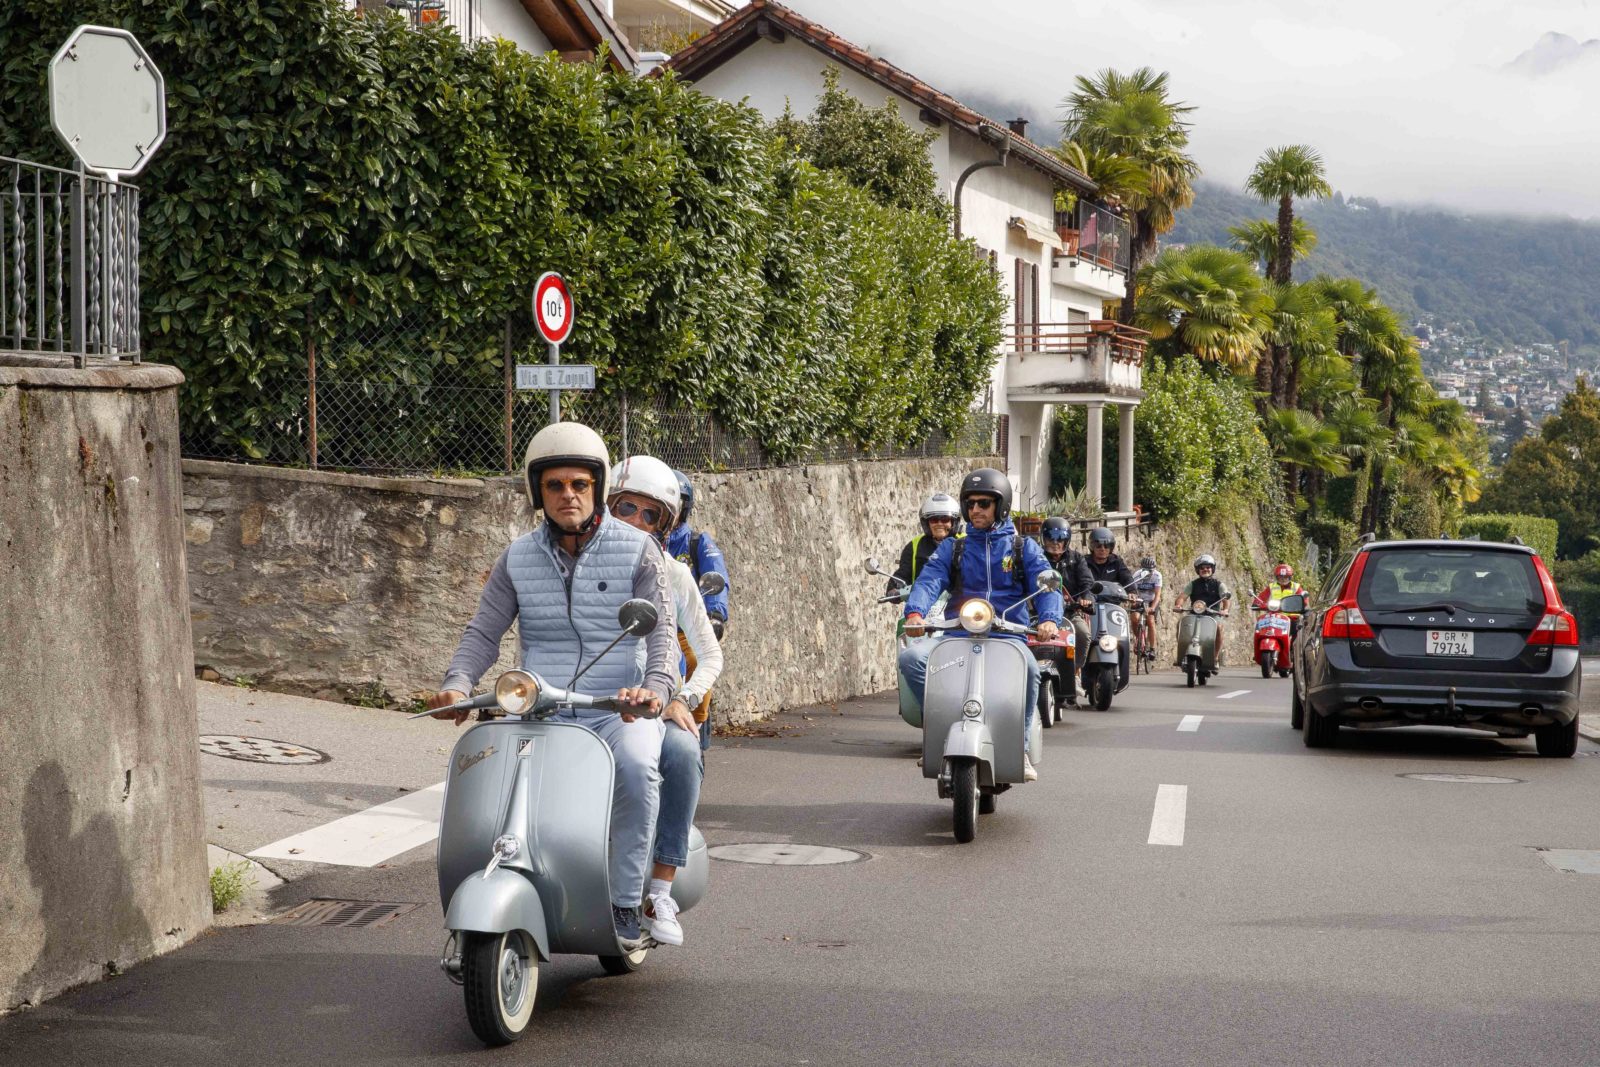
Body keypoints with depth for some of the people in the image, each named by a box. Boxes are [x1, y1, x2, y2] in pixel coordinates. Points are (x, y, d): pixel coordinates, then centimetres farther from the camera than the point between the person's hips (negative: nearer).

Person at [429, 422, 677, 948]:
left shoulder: (637, 550, -1)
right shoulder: (518, 558, 8)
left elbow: (662, 630, -10)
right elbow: (483, 632, 5)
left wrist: (655, 691, -30)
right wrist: (456, 684, -16)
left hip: (619, 711, -3)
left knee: (635, 768, -35)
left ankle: (626, 904, -22)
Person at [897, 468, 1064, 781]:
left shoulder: (1024, 547, 14)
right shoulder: (952, 548, 17)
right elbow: (928, 581, 0)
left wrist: (1049, 619, -23)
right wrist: (915, 612, -22)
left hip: (1006, 637, -2)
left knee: (1028, 667, -36)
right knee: (911, 656, -26)